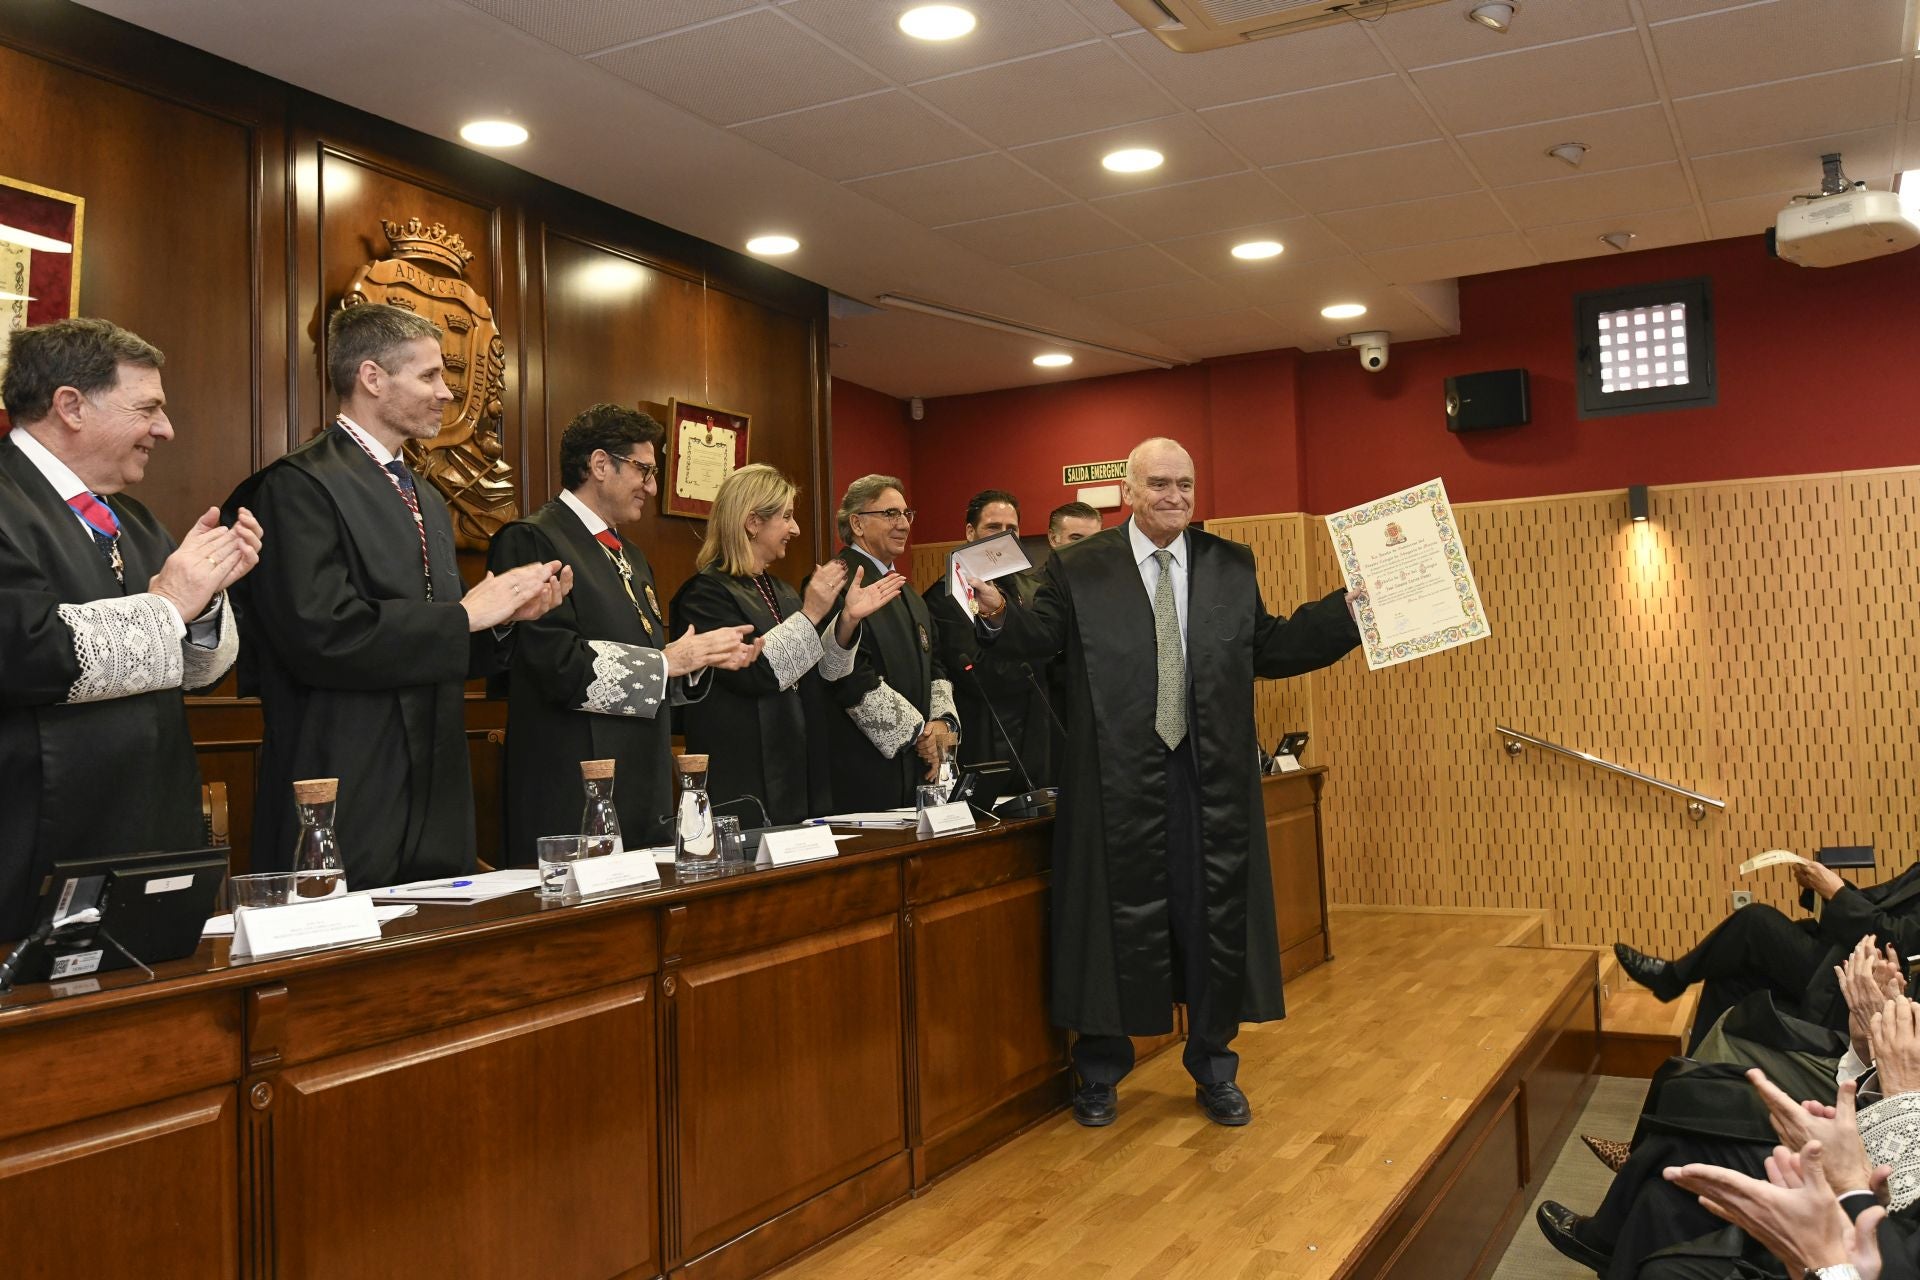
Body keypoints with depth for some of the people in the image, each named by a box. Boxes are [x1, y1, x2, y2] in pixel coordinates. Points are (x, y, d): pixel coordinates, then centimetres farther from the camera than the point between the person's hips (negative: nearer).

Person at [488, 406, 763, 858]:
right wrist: (667, 660, -13)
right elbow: (559, 664, -20)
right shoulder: (530, 541, -9)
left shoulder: (630, 556, 21)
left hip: (646, 795, 9)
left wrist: (700, 655, 2)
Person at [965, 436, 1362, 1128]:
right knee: (1117, 921, 7)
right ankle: (1100, 1072, 26)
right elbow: (1039, 637, -4)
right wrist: (999, 614, -25)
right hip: (1119, 779, -2)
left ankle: (1214, 1070, 28)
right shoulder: (1078, 569, 1)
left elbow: (1270, 649, 12)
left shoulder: (1231, 566, 10)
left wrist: (1350, 608, 5)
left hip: (1211, 778, 3)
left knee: (1214, 920, 9)